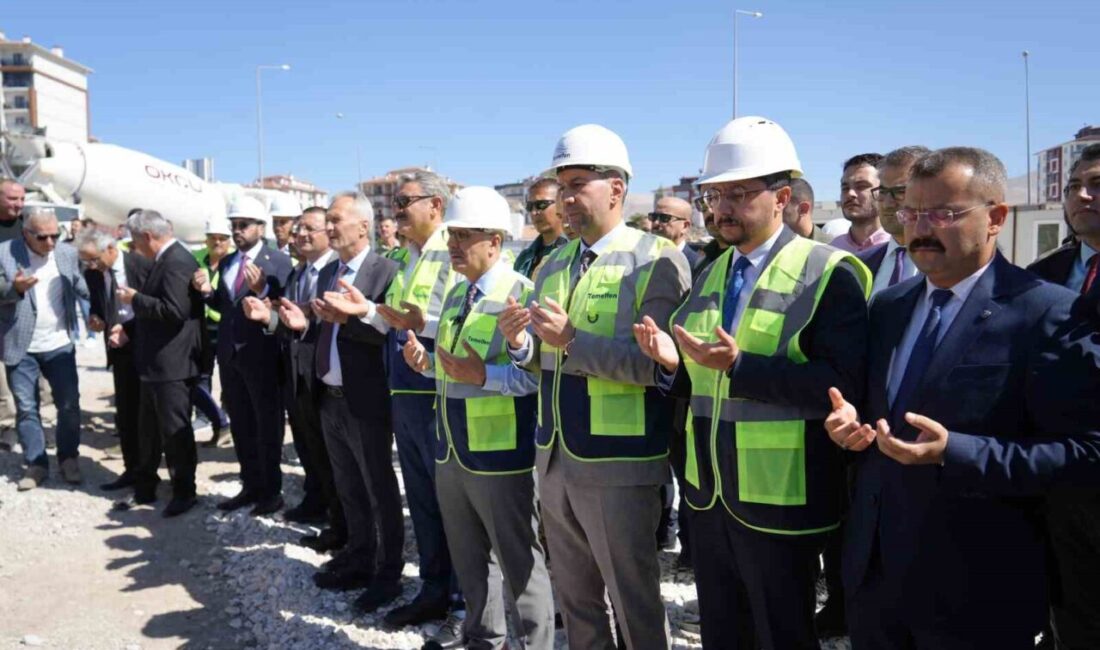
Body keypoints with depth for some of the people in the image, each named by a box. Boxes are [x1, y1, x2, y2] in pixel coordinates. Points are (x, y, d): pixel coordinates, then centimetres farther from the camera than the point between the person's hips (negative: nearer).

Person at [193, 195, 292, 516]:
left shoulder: (278, 261, -11)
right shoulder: (226, 262, 10)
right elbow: (225, 307, 14)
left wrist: (261, 289, -35)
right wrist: (208, 291, -4)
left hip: (262, 356, -7)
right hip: (230, 355, 7)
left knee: (267, 426, 6)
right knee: (241, 426, 16)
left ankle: (271, 491, 18)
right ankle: (251, 486, 29)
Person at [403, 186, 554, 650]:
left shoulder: (522, 294, -15)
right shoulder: (456, 293, 12)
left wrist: (484, 375, -31)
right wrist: (428, 362, 2)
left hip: (501, 456, -8)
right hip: (451, 453, 9)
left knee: (519, 564, 7)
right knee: (469, 561, 22)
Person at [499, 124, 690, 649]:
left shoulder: (658, 261, -12)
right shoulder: (553, 266, 11)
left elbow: (656, 362, -22)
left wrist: (571, 339, -25)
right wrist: (522, 342, -8)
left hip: (618, 467, -7)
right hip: (555, 460, 7)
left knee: (635, 604, 9)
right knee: (574, 600, 21)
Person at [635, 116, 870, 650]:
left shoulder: (829, 274, -12)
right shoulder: (710, 276, 10)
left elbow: (844, 385, -22)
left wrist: (740, 365, -29)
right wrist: (672, 362, -8)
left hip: (779, 505, -7)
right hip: (710, 497, 7)